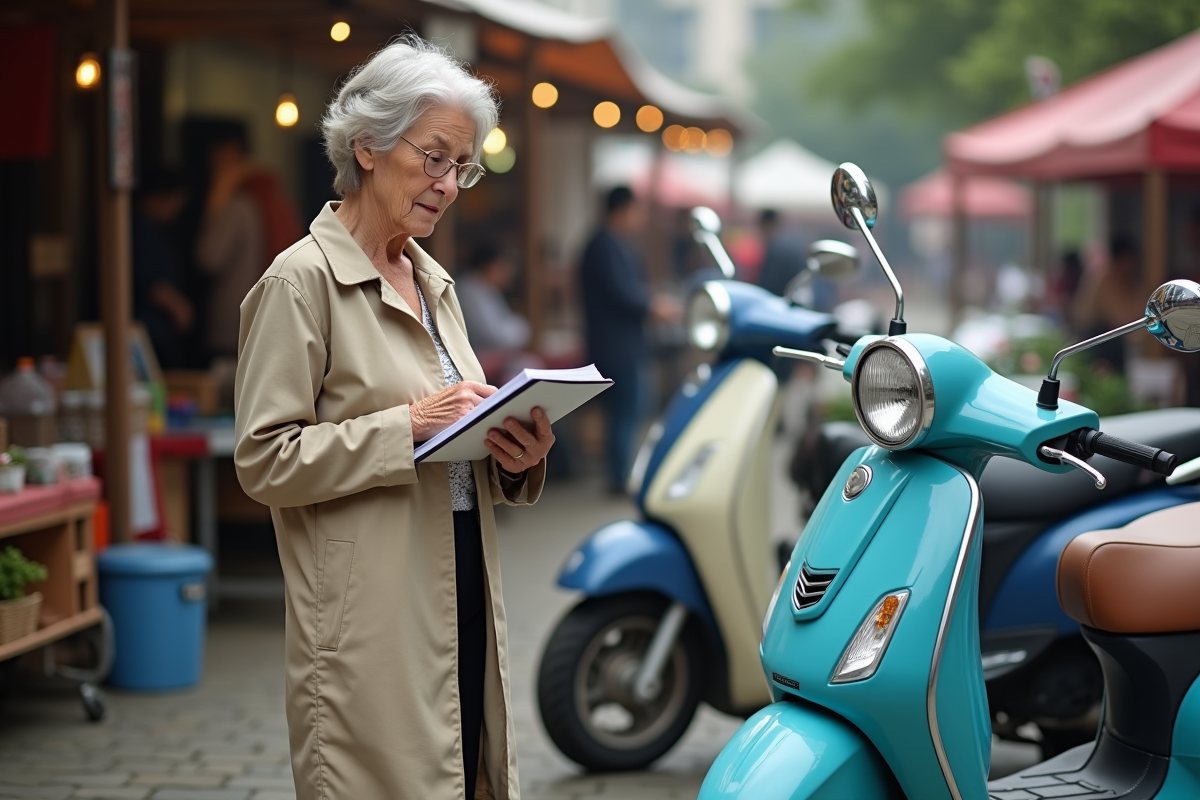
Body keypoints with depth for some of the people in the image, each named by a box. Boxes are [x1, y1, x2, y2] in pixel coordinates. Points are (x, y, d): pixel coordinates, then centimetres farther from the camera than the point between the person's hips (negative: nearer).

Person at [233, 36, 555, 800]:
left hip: (462, 613, 7)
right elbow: (264, 458, -13)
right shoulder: (303, 279, -6)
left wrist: (515, 457, 0)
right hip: (374, 634, -7)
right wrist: (409, 425, -19)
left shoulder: (434, 282, 16)